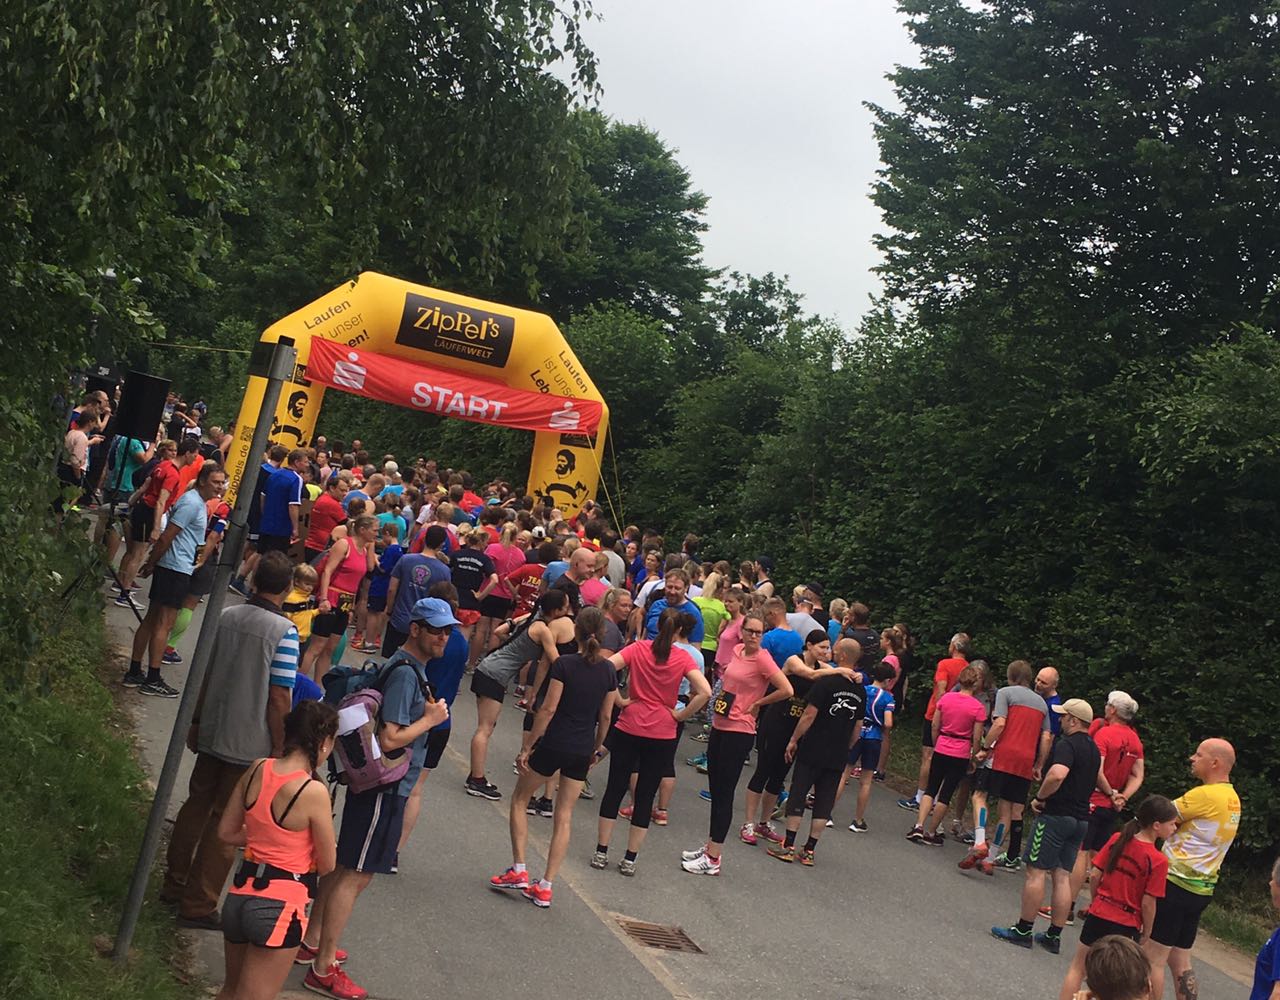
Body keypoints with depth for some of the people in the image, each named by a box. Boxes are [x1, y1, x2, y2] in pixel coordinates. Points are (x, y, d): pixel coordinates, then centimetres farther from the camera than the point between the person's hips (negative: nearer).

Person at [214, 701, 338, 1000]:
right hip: (279, 907, -6)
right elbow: (327, 866, -7)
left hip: (239, 895, 7)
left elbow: (227, 832, 10)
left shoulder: (258, 769, 0)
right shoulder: (313, 791, -18)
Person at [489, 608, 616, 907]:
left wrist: (526, 747, -8)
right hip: (582, 750, 4)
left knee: (519, 799, 17)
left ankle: (518, 870, 11)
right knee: (564, 817, 10)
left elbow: (548, 709, -15)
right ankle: (545, 887, 10)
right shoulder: (608, 671, -1)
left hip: (553, 744, -4)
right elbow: (605, 716, 5)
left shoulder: (564, 664, -14)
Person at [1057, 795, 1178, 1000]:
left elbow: (1094, 875, -2)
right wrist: (1146, 932, -1)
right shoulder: (1158, 860, -18)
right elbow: (1147, 903, -16)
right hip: (1126, 925, -3)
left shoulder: (1117, 839, -5)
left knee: (1078, 968, 17)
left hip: (1098, 914, 3)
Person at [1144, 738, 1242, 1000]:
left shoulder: (1205, 795, -18)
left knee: (1152, 958, -3)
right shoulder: (1233, 799, 11)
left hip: (1177, 884, -9)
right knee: (1180, 960, 16)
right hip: (1201, 888, 9)